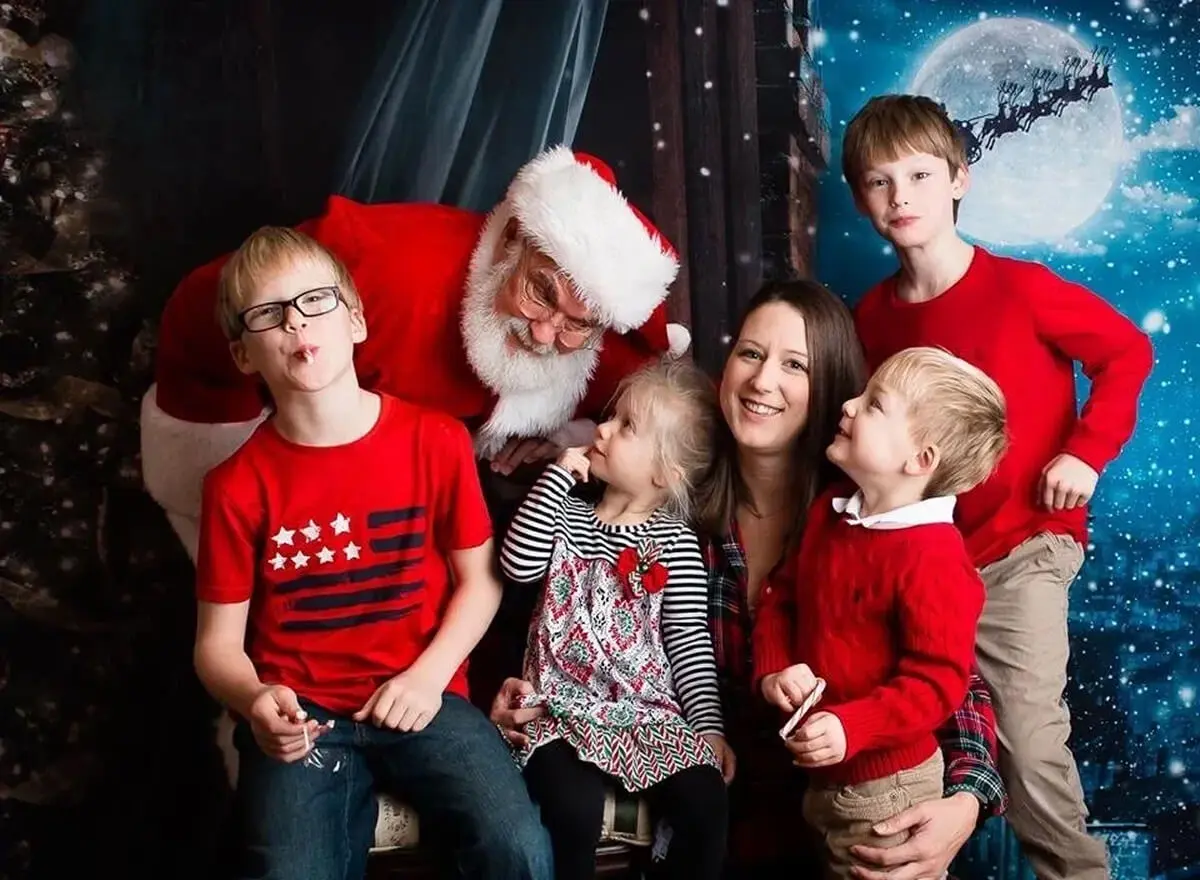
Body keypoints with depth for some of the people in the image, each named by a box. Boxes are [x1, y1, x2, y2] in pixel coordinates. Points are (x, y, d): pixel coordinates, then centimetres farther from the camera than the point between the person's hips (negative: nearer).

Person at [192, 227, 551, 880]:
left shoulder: (437, 440, -3)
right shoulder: (237, 486, -4)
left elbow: (480, 579, 5)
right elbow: (218, 641, 1)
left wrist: (428, 676, -9)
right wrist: (255, 701, -20)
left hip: (421, 698, 0)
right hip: (298, 715, 0)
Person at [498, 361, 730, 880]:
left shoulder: (676, 541, 1)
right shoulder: (567, 516, 9)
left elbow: (690, 641, 0)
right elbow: (517, 566, -9)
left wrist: (709, 725, -8)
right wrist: (557, 477, -8)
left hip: (650, 711, 0)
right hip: (565, 707, 0)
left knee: (706, 805, -20)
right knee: (575, 813, -26)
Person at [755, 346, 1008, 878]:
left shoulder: (932, 556, -24)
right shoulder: (828, 513, 2)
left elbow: (939, 678, -25)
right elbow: (781, 597, 9)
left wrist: (853, 728, -33)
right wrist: (774, 670, -8)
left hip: (885, 785, -8)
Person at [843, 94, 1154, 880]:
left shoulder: (1019, 287, -12)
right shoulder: (873, 314, 2)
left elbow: (1128, 351, -3)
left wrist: (1086, 452, -11)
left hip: (1018, 552, -4)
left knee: (1030, 744, -5)